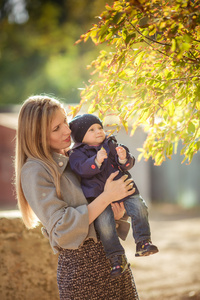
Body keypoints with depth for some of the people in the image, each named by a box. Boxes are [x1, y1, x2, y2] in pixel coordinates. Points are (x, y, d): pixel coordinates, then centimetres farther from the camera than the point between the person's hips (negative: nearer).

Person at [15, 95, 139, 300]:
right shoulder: (34, 172, -11)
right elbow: (62, 230, -18)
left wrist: (118, 212, -3)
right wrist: (107, 196, -17)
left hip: (113, 257, 6)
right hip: (80, 266, -6)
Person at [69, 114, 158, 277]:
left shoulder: (112, 145, 16)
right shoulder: (78, 153, 5)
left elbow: (128, 165, 11)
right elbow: (82, 169, -14)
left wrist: (124, 159, -13)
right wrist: (96, 161, -30)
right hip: (98, 193, -4)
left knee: (138, 205, -17)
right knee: (104, 219, -24)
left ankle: (143, 241, -10)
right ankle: (115, 255, -16)